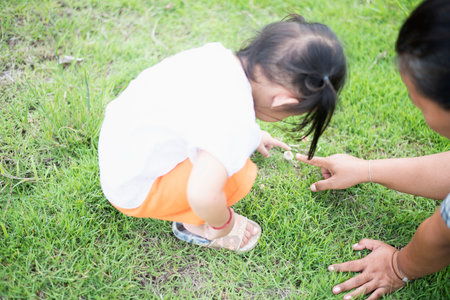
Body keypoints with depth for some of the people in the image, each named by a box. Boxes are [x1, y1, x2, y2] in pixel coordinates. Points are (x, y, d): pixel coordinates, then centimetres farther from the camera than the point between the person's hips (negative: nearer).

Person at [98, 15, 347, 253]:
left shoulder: (219, 54, -9)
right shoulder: (236, 121, -33)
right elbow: (202, 195, -41)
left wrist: (252, 135, 26)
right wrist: (223, 224, -17)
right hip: (132, 191, -8)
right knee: (240, 174, -17)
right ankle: (193, 225, 8)